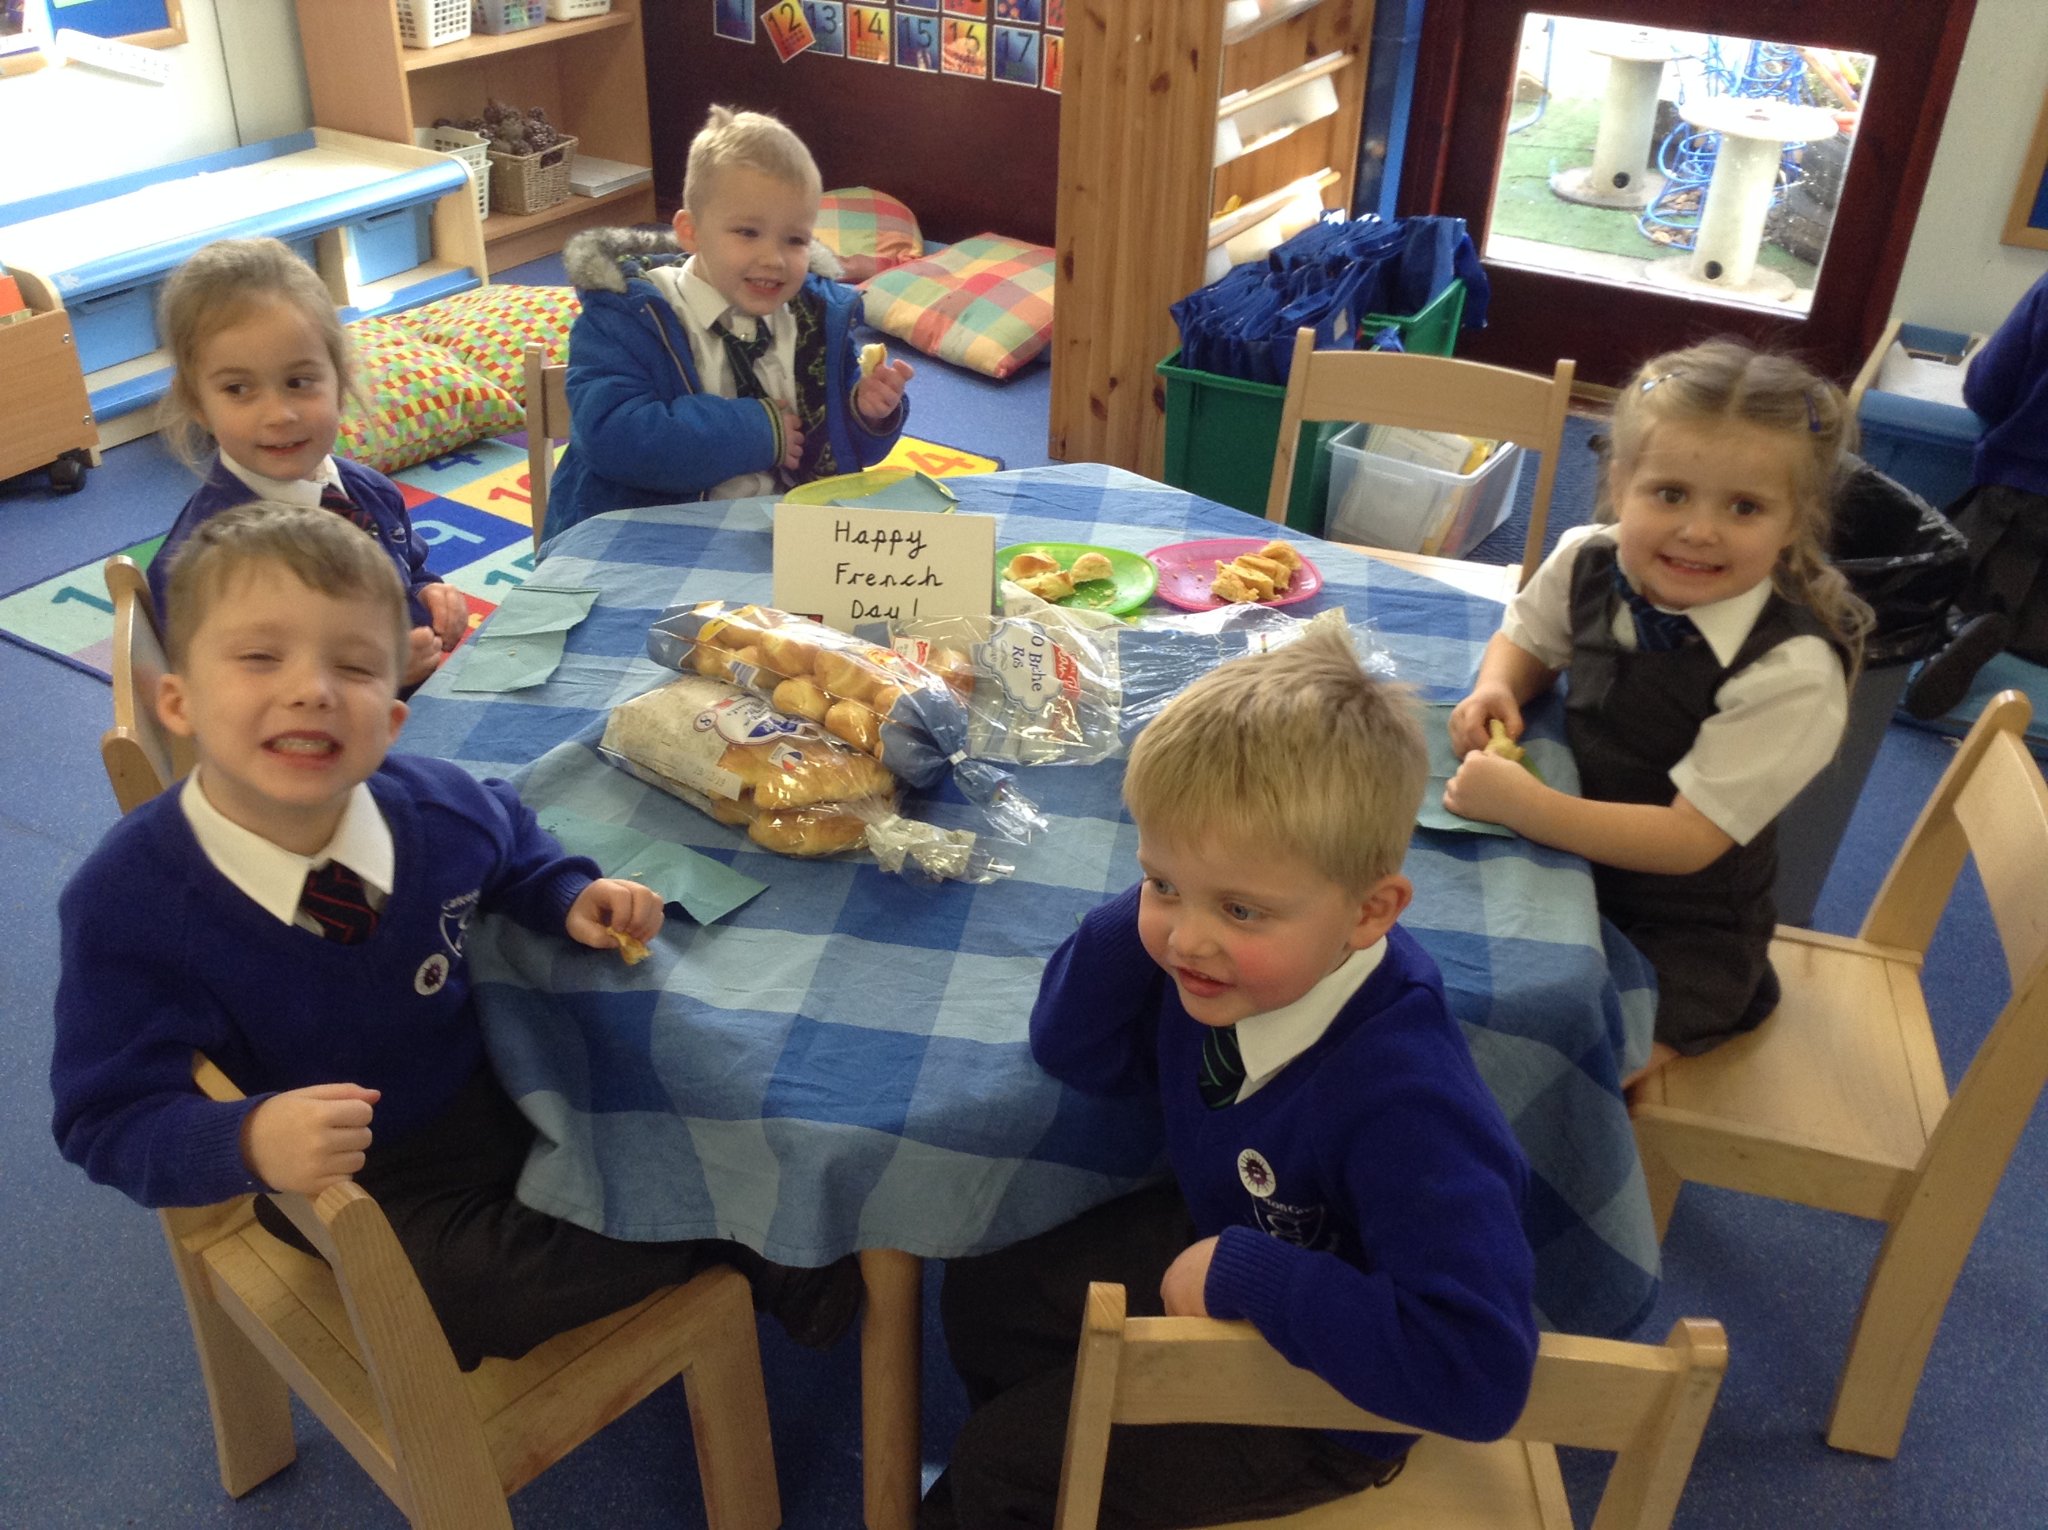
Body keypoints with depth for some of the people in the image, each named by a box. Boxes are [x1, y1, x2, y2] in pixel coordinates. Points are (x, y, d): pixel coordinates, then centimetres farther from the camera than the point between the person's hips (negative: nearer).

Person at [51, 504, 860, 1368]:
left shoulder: (437, 810, -15)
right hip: (348, 1178, -3)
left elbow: (513, 857, 11)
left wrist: (574, 901, -9)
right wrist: (248, 1142, -43)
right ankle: (725, 1248, -4)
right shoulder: (127, 905, -27)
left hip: (500, 1092, 4)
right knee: (463, 1293, -25)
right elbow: (112, 1117, -24)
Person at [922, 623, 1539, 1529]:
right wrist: (1153, 902, -27)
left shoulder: (1403, 1097, -42)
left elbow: (1477, 1373, -44)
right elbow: (1073, 1054, -10)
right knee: (982, 1296, 19)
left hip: (1316, 1393, -6)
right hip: (1219, 1238, 7)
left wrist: (1243, 1276, -37)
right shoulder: (1220, 959, -21)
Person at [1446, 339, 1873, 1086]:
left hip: (1676, 932, -6)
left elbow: (1690, 840, -27)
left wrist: (1525, 805, -37)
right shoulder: (1588, 561, -12)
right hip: (1566, 864, 6)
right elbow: (1527, 638, 11)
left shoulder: (1790, 673, -29)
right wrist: (1496, 690, -12)